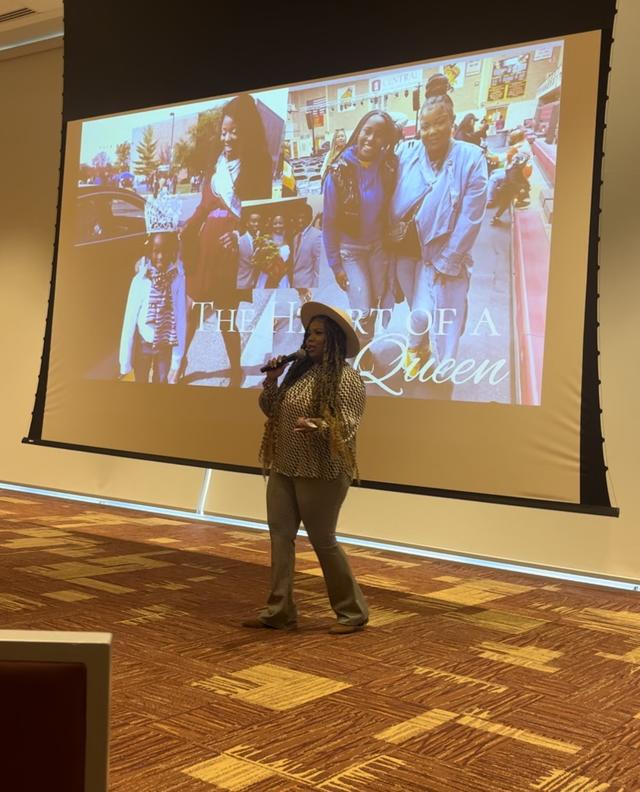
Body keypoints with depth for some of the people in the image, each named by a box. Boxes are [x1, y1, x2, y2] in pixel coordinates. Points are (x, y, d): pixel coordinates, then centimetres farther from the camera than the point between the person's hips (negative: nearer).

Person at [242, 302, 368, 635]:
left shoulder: (346, 377, -12)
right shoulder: (299, 370, 10)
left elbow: (347, 424, -20)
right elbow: (271, 411, 15)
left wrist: (318, 427, -38)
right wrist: (271, 380, -1)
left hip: (322, 473, -8)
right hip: (284, 468, 8)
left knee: (323, 540, -1)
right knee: (280, 536, 5)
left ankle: (352, 612, 14)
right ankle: (279, 611, 12)